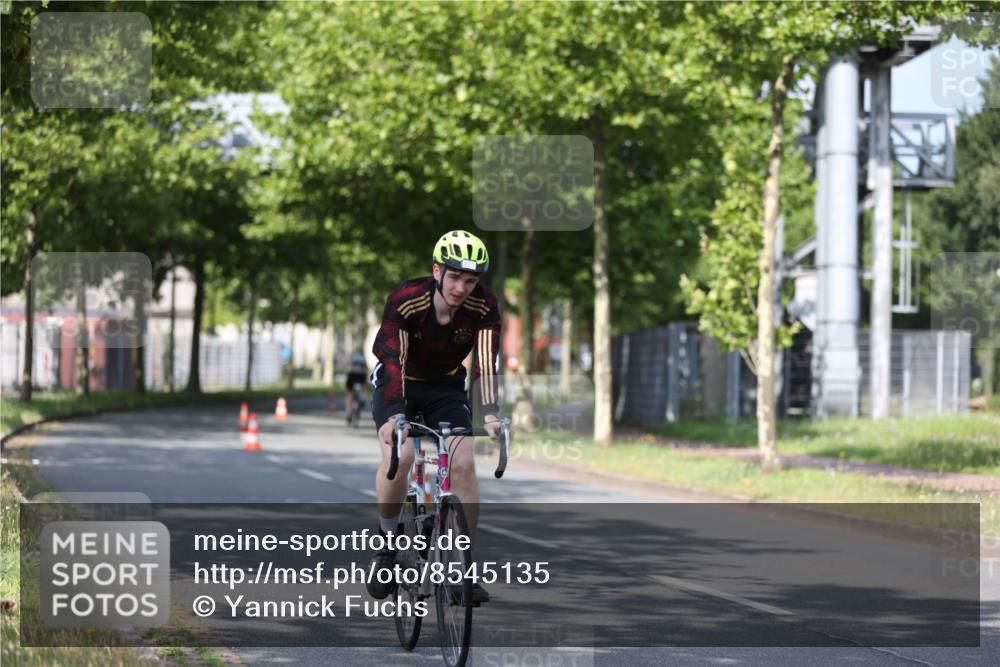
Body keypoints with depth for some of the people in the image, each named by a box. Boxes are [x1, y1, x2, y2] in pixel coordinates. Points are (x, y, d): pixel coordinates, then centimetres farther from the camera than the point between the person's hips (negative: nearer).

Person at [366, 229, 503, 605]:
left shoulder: (483, 308, -21)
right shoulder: (405, 300, -29)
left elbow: (486, 364, -29)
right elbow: (394, 361, -35)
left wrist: (491, 414, -46)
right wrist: (394, 416, -50)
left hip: (446, 387, 2)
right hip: (399, 382, -2)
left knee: (463, 464, -17)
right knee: (400, 454, -28)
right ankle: (387, 541, -4)